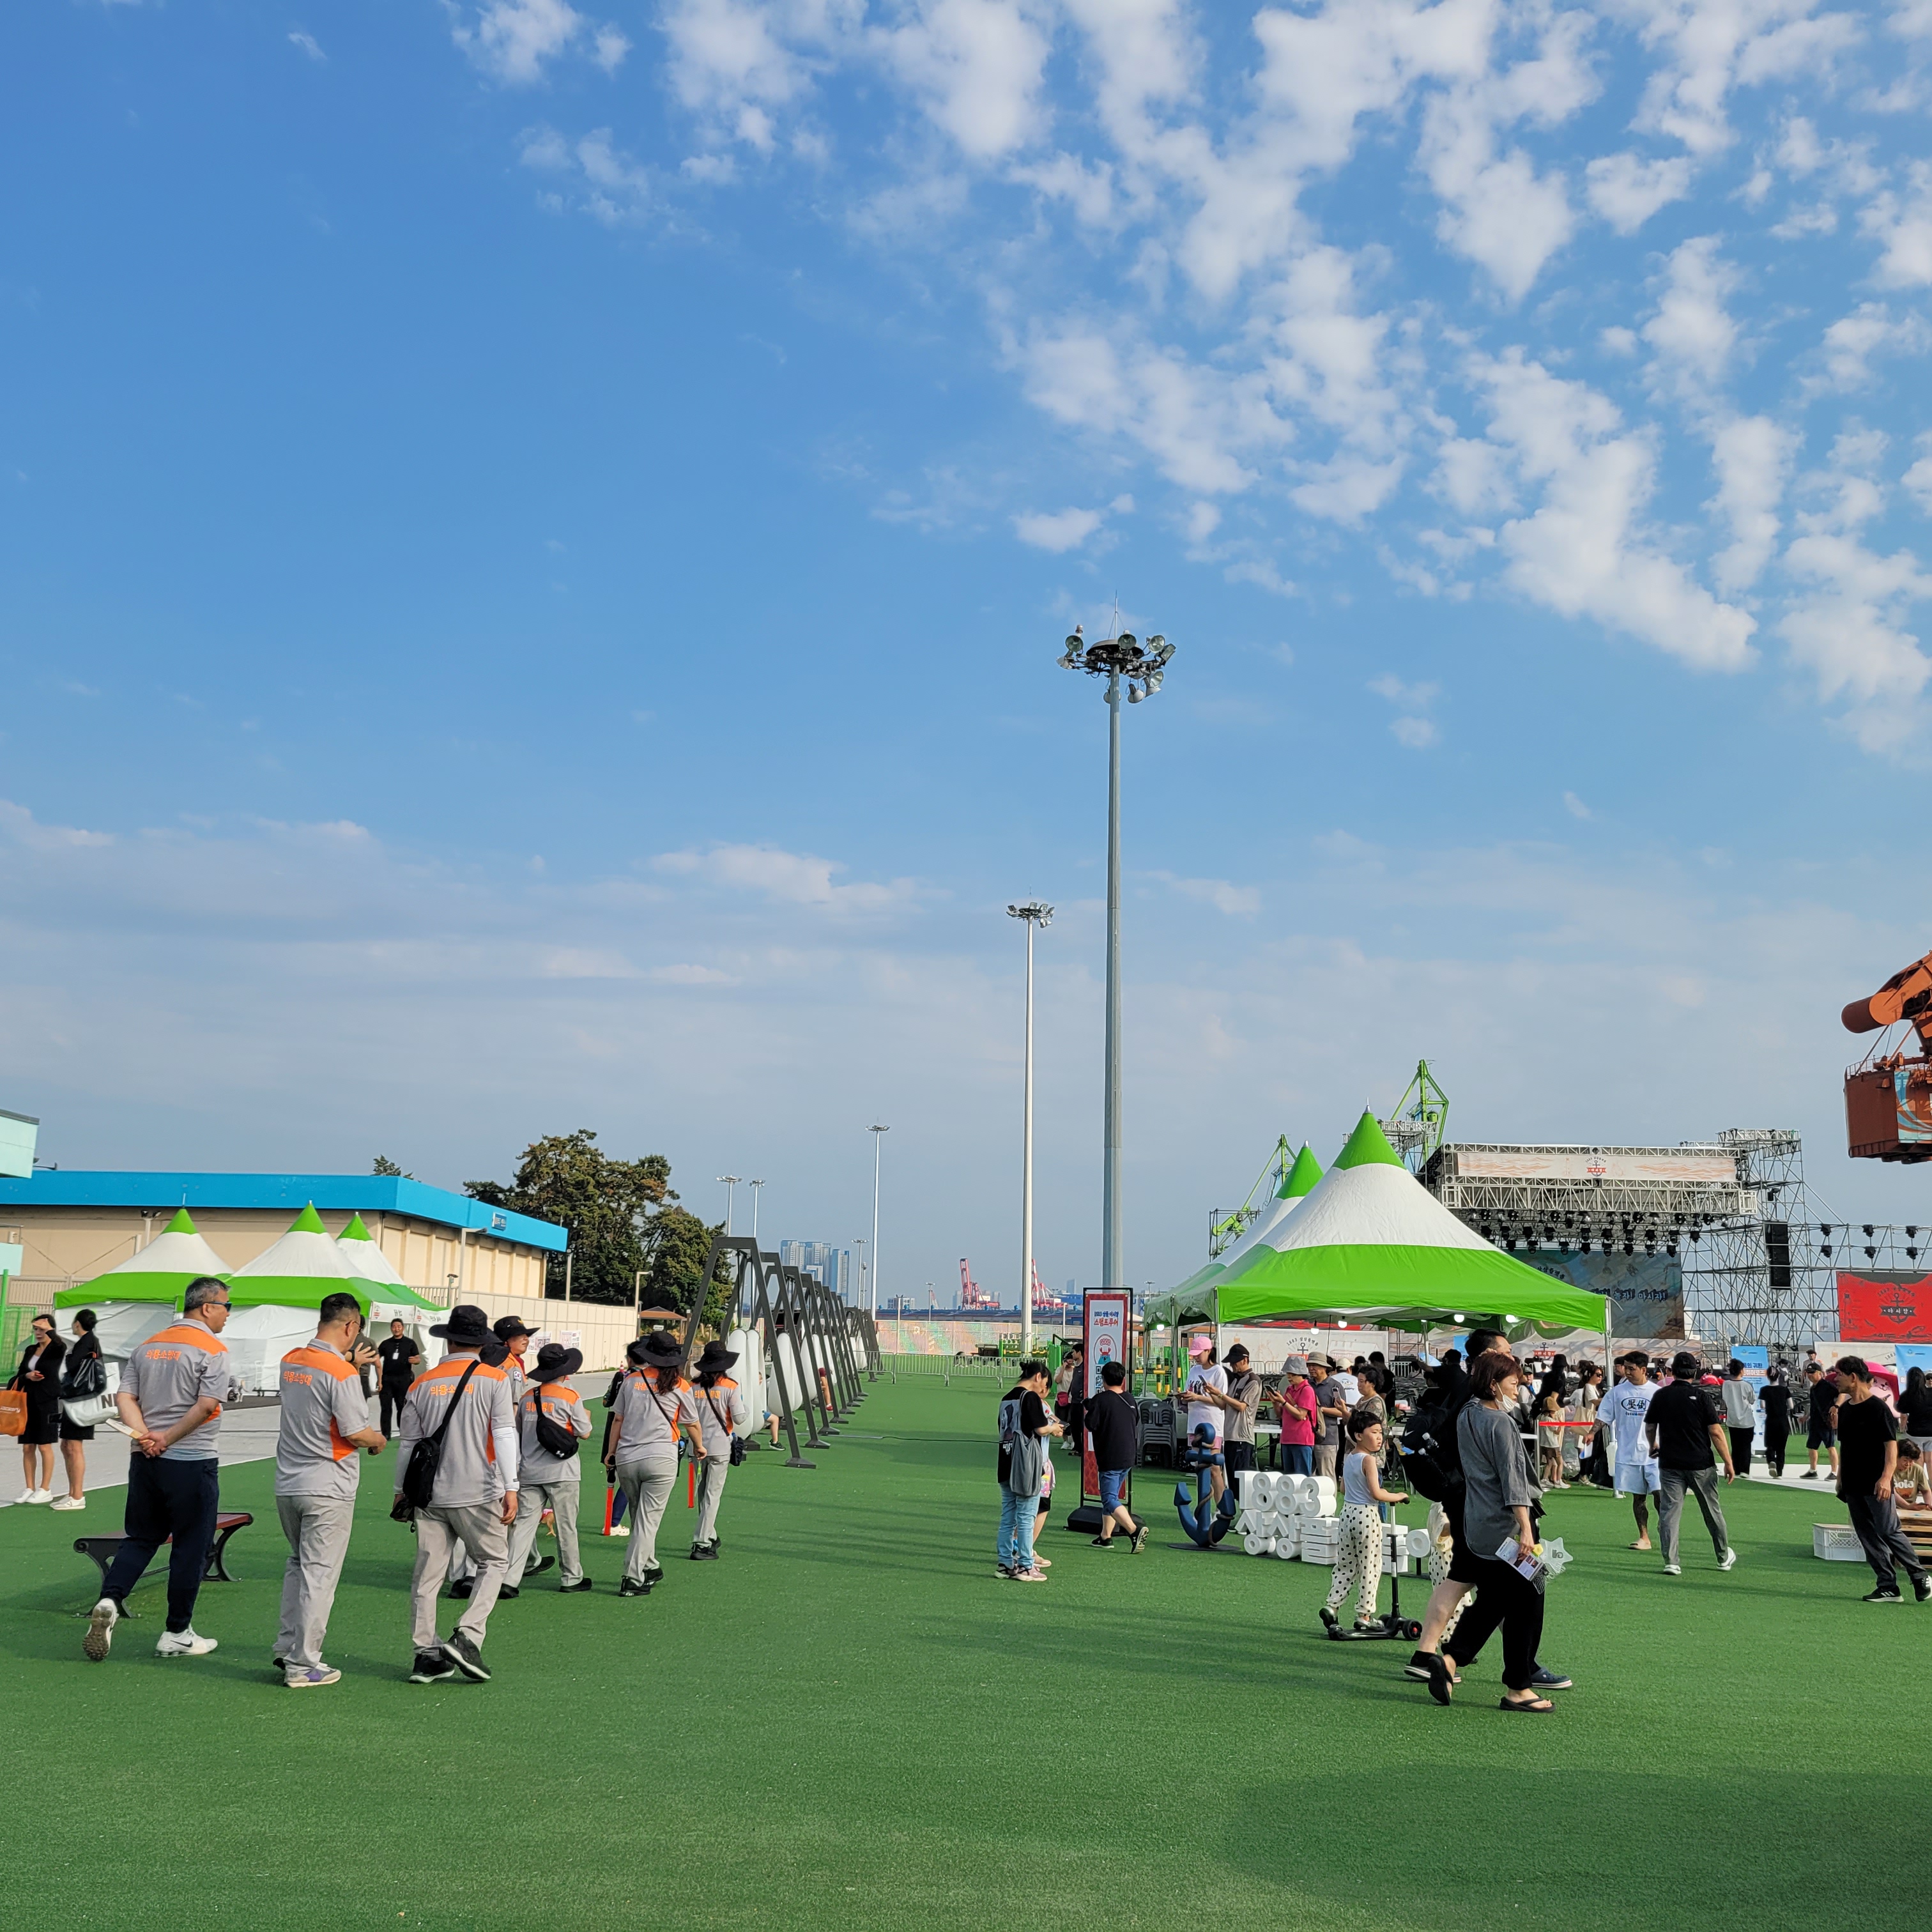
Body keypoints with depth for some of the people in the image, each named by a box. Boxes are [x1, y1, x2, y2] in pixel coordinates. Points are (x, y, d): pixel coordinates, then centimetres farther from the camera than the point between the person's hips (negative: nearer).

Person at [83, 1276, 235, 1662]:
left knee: (140, 1538, 17)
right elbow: (208, 1404, -20)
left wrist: (143, 1436, -6)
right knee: (190, 1547, 5)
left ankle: (109, 1601, -6)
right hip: (192, 1463, -6)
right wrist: (168, 1438, -11)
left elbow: (125, 1397, 5)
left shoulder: (148, 1346, 11)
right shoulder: (212, 1349, -10)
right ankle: (177, 1634, 12)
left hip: (146, 1459, 6)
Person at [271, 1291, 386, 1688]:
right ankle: (303, 1666, 3)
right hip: (327, 1490, -7)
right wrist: (378, 1439, 2)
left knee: (298, 1566, 22)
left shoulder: (290, 1361, 5)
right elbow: (355, 1433, -18)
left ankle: (287, 1648, 22)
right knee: (318, 1576, 0)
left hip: (287, 1485, 7)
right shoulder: (341, 1373, -18)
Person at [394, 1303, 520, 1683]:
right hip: (478, 1494, -3)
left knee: (427, 1573, 8)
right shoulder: (494, 1380, -4)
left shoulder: (422, 1384, 6)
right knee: (494, 1563, 10)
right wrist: (510, 1488, -10)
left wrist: (401, 1491, 21)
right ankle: (466, 1637, -5)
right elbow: (504, 1435, -11)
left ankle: (427, 1655, 10)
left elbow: (407, 1443, 10)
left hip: (430, 1494, 3)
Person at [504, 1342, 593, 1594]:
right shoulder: (570, 1397, -9)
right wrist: (587, 1416, 16)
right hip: (562, 1472, -4)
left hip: (530, 1472, 4)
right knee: (566, 1527, 7)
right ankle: (571, 1578, 18)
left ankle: (509, 1580, -8)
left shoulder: (527, 1397, 7)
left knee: (523, 1524, 1)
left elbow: (518, 1433, 16)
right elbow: (584, 1433, -4)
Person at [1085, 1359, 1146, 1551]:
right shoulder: (1130, 1400, 9)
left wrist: (1088, 1410, 3)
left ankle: (1135, 1530, -27)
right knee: (1111, 1496, 19)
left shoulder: (1100, 1400, -13)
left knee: (1110, 1499, -8)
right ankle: (1105, 1537, 20)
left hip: (1109, 1459, -7)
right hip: (1128, 1457, 7)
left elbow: (1091, 1425, -13)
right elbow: (1136, 1425, 17)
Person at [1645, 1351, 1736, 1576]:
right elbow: (1716, 1433, -11)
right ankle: (1724, 1557, 29)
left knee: (1669, 1512, 1)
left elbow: (1649, 1427, 12)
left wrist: (1653, 1447, 32)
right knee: (1712, 1511, 14)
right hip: (1701, 1464, -1)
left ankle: (1671, 1562, -6)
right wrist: (1729, 1463, -5)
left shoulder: (1661, 1396, 0)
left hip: (1669, 1464, 1)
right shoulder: (1702, 1397, -9)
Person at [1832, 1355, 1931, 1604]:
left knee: (1889, 1532, -8)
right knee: (1868, 1537, 6)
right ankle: (1888, 1587, 10)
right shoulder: (1844, 1409, 10)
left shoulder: (1878, 1408, -11)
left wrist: (1886, 1477, -25)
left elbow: (1891, 1444, -15)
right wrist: (1840, 1478, 16)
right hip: (1853, 1486, 7)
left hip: (1876, 1486, -7)